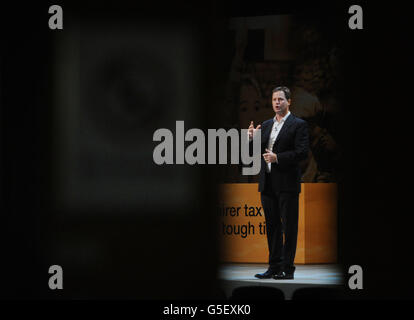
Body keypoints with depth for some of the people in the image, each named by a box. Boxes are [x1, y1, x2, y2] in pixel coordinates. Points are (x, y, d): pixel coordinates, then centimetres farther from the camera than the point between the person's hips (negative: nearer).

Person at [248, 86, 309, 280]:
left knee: (289, 227, -3)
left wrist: (277, 158, -20)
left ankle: (287, 269, 0)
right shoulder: (266, 125, 16)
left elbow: (302, 152, -12)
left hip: (287, 183, -6)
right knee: (272, 226, 10)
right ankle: (274, 267, 15)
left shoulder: (298, 125, -3)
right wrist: (252, 138, -2)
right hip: (267, 183, 6)